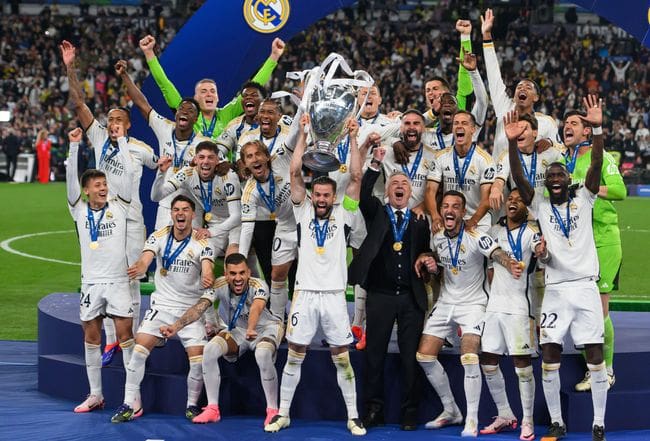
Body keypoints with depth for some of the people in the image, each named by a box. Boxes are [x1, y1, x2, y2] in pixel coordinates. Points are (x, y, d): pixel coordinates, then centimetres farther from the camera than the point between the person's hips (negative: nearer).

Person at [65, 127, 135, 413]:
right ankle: (95, 395, 14)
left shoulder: (118, 207, 5)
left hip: (118, 281, -2)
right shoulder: (80, 211, 8)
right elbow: (71, 177, 0)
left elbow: (128, 173, 0)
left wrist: (121, 139, 1)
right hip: (91, 282, 2)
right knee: (91, 336, 6)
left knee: (125, 333, -6)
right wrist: (74, 145, -5)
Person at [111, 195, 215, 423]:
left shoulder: (202, 243, -7)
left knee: (198, 357, -14)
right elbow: (145, 259, -18)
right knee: (140, 347, -16)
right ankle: (130, 404, -6)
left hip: (191, 308, -1)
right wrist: (138, 268, -43)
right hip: (162, 304, 1)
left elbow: (207, 270, -23)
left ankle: (192, 404, 10)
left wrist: (207, 279, -48)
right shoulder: (159, 237, -2)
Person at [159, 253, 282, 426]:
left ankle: (272, 411, -19)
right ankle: (212, 409, -10)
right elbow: (199, 308, -33)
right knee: (209, 350, -23)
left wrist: (251, 330, -73)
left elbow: (256, 308, -51)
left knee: (262, 354, -36)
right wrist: (176, 327, -49)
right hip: (236, 330, 4)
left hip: (266, 328, -4)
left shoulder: (258, 286, -30)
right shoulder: (220, 285, -22)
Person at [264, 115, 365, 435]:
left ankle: (353, 417, 10)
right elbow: (295, 173, -2)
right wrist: (303, 134, -5)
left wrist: (353, 139, -6)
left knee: (342, 359, 3)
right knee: (294, 357, 5)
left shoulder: (342, 214, 6)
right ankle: (283, 414, 14)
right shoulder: (303, 212, 6)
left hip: (334, 295, 0)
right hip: (305, 294, 0)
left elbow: (356, 178, -1)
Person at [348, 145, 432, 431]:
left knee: (410, 356, 1)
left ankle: (409, 413, 6)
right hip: (380, 295, 0)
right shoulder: (376, 213, 8)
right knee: (374, 354, 2)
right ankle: (374, 410, 8)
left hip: (411, 297, 0)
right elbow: (363, 195, -10)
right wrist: (375, 165, -19)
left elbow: (426, 252, 12)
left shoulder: (420, 221, 11)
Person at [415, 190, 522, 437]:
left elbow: (497, 253, -35)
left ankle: (472, 421, -11)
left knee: (469, 359, -22)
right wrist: (428, 263, -6)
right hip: (445, 303, 6)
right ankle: (451, 411, 19)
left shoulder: (476, 238, -17)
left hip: (472, 303, -6)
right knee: (425, 356, 2)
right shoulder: (437, 238, 1)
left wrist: (510, 265, -57)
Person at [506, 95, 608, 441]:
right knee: (549, 360, -2)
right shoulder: (540, 207, 9)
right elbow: (519, 179, -5)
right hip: (555, 291, 1)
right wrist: (512, 144, -18)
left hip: (585, 286, -1)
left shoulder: (583, 200, 7)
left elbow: (596, 166, -6)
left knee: (596, 358, -3)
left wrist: (597, 129, -20)